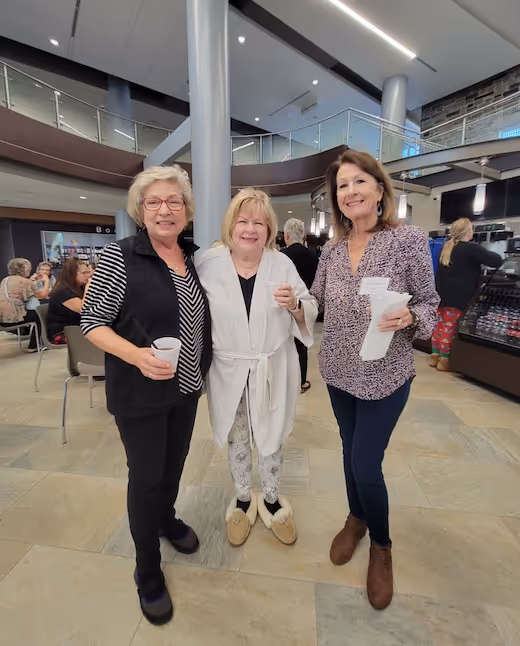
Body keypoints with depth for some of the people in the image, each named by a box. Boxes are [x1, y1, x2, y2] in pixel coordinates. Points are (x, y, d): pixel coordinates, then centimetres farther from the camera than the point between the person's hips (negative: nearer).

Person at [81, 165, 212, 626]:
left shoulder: (194, 257, 3)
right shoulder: (119, 256, -14)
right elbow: (92, 322, -14)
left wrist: (200, 366, 7)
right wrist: (136, 355, -29)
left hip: (187, 386, 6)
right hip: (140, 392, -5)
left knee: (175, 461, 23)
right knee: (146, 476, 10)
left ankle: (167, 518, 53)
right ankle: (147, 571, 35)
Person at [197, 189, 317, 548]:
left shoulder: (282, 264, -5)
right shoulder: (210, 265, -7)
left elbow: (310, 314, -1)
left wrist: (295, 304, -22)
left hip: (272, 370, 1)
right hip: (229, 370, 0)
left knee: (271, 437, 18)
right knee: (236, 439, 19)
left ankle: (272, 500, 44)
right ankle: (243, 498, 45)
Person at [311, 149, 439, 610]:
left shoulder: (410, 239, -11)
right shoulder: (332, 249, 1)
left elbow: (430, 305, -7)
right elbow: (317, 304, 7)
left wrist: (408, 318, -28)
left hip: (386, 375, -4)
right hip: (339, 371, 4)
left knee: (366, 464, 3)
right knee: (351, 451, 20)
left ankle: (382, 545, 35)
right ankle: (357, 518, 48)